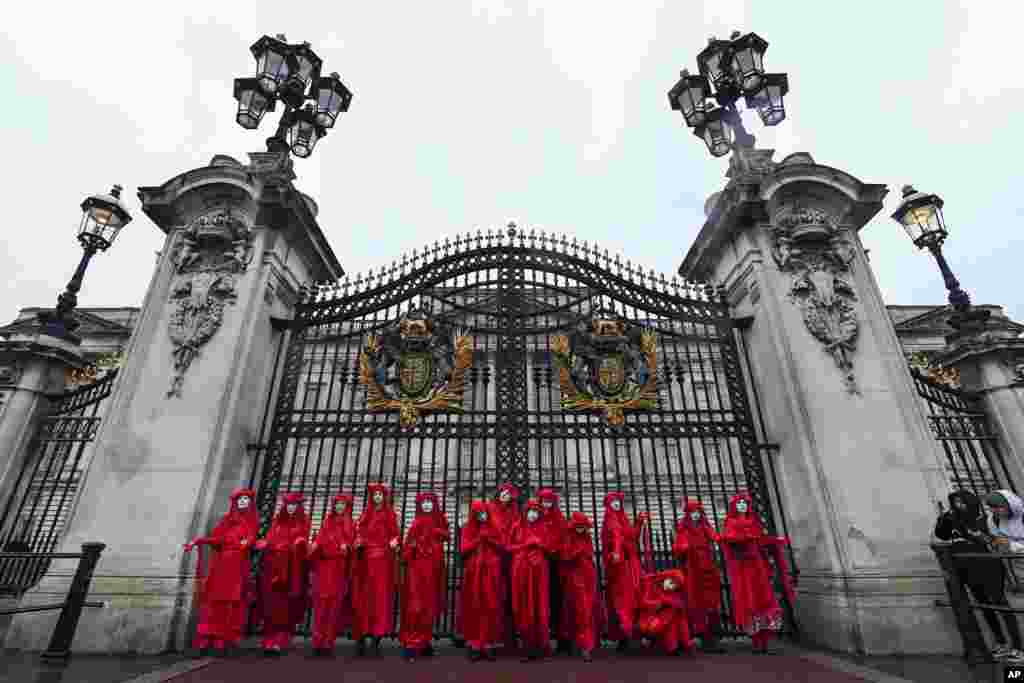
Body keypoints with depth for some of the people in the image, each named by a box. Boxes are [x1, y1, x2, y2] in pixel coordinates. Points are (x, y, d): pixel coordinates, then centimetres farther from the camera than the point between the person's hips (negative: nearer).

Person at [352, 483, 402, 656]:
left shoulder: (390, 514, 10)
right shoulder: (365, 513, 14)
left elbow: (396, 533, 5)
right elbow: (358, 532, 8)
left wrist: (395, 540, -14)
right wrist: (358, 541, -11)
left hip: (384, 559, -1)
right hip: (366, 559, 1)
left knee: (381, 594, -4)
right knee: (364, 594, -1)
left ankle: (377, 635, 0)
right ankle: (361, 636, 4)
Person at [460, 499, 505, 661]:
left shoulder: (494, 528, 9)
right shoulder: (468, 529, 6)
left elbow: (502, 548, 4)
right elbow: (463, 549, -3)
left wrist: (489, 539, -8)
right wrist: (479, 539, -10)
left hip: (491, 573, 1)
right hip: (473, 573, -1)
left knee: (490, 607, -2)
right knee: (474, 608, -2)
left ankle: (489, 644, 4)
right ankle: (475, 645, 5)